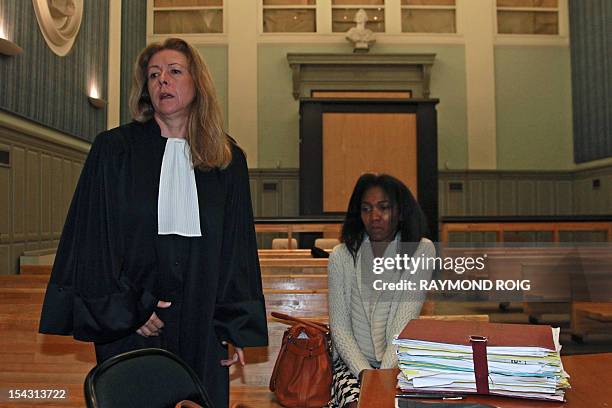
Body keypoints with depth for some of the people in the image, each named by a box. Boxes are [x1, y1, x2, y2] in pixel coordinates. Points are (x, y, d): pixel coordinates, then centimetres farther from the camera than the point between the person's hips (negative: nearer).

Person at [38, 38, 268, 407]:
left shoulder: (230, 160, 4)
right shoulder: (114, 150, -1)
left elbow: (238, 249, 4)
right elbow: (92, 239, -3)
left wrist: (234, 328, 1)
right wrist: (125, 310, -9)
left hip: (203, 326, 2)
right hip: (129, 327, -1)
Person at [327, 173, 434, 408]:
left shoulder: (421, 251, -6)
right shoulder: (342, 256, -2)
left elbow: (404, 325, -12)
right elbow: (339, 327, -2)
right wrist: (365, 373, -14)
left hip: (400, 362, 0)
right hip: (353, 362, 1)